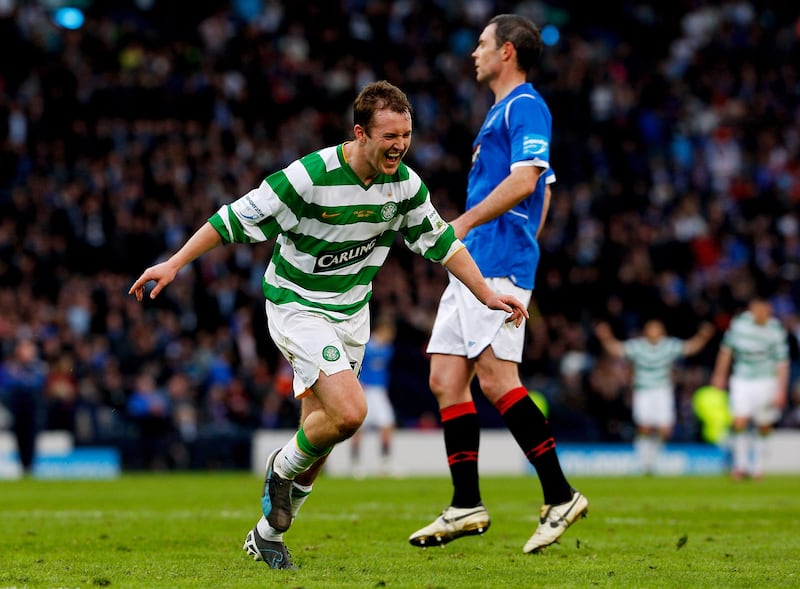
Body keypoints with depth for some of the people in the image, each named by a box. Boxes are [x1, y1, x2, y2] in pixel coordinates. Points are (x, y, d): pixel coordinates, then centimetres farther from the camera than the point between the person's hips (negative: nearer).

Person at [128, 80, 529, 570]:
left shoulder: (405, 184, -7)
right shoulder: (310, 176, -25)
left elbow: (441, 241, 9)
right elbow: (238, 217, -18)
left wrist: (488, 296, 6)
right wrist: (174, 264, -17)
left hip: (351, 313, 6)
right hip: (298, 306, -6)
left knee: (321, 428, 10)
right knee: (350, 411, -24)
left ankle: (268, 535, 27)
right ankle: (284, 469, 6)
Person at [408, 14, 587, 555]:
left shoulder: (525, 107, -8)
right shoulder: (503, 111, 23)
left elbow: (524, 181, -22)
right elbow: (542, 194, 28)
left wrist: (463, 224, -22)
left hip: (497, 263, -10)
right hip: (474, 264, 10)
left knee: (496, 378, -16)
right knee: (446, 379, 5)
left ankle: (560, 496, -12)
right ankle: (467, 506, 7)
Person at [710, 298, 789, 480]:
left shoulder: (776, 331, -13)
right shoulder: (739, 323, -6)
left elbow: (782, 363, -9)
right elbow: (726, 349, 10)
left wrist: (781, 391, -13)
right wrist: (720, 375, 14)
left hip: (765, 382, -1)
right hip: (741, 381, 1)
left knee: (763, 427, 6)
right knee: (739, 423, -11)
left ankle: (758, 466, 23)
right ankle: (741, 465, 3)